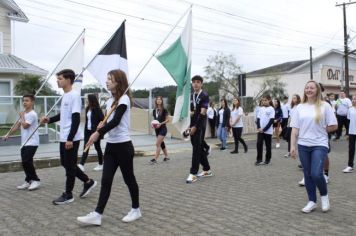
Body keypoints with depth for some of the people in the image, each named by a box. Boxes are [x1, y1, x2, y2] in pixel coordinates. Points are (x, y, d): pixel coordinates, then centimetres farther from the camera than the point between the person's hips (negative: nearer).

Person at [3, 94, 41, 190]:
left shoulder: (32, 114, -14)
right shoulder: (24, 114, 16)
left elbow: (25, 126, -23)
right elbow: (17, 125, 21)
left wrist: (22, 116, -9)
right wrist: (8, 134, 18)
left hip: (32, 143, -9)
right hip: (24, 142, 9)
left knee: (26, 161, -15)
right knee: (25, 162, 8)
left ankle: (36, 180, -4)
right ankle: (29, 181, 15)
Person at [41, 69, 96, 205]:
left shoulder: (74, 95, -16)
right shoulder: (64, 96, 13)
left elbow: (76, 119, -20)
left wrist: (70, 138, -22)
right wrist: (50, 120, 9)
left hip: (71, 139, -10)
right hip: (63, 138, 10)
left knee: (70, 166, 1)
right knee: (65, 164, 16)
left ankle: (68, 195, 13)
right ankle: (88, 182, 27)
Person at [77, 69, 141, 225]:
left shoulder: (124, 99, -12)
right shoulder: (110, 101, 13)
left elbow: (116, 121, -23)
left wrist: (98, 133, -25)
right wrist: (102, 125, -6)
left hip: (123, 145, -7)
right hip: (110, 145, 7)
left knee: (128, 178, 5)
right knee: (106, 180, 3)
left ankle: (136, 210, 22)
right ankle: (97, 215, 4)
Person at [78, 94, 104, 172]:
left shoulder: (97, 109, -13)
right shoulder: (87, 109, 7)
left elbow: (102, 120, -16)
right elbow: (87, 120, 13)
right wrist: (85, 130, 12)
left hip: (95, 131, -6)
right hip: (88, 131, 6)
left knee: (97, 147, 5)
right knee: (86, 147, -1)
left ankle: (100, 165, 18)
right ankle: (81, 164, -5)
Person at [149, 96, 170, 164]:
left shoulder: (164, 110, -8)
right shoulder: (154, 110, 7)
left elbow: (167, 119, -7)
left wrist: (160, 124, -19)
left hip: (163, 128, -6)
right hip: (157, 129, 6)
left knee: (158, 144, -12)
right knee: (161, 143, 14)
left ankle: (155, 159, -11)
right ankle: (166, 156, 27)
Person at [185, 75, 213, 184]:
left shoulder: (204, 95, -8)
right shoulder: (191, 96, 13)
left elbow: (202, 113, -15)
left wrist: (195, 126, -18)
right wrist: (188, 126, 6)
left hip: (200, 125, -7)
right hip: (192, 125, 7)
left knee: (196, 148, -9)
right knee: (199, 148, 12)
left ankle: (193, 173, -9)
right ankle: (207, 170, 23)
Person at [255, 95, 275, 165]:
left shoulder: (271, 109, -6)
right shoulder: (261, 109, 9)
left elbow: (271, 120, -11)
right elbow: (258, 118, 8)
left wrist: (264, 129, -15)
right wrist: (259, 128, -8)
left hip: (268, 131, -4)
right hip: (260, 130, 4)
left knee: (268, 145, 5)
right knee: (259, 144, -2)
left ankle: (267, 160, 16)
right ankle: (259, 159, 7)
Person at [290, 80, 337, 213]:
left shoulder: (324, 106, -4)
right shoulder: (299, 108, 5)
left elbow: (334, 126, -2)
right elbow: (295, 129, 4)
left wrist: (320, 131, 1)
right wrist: (292, 146, -1)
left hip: (320, 145, -3)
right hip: (303, 146, 3)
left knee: (316, 174, -13)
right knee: (308, 175, 8)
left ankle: (324, 195, 16)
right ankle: (312, 201, 23)